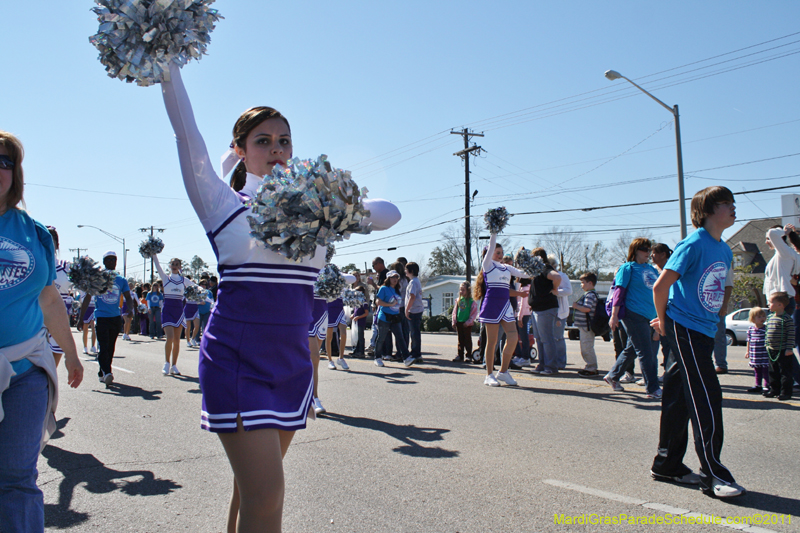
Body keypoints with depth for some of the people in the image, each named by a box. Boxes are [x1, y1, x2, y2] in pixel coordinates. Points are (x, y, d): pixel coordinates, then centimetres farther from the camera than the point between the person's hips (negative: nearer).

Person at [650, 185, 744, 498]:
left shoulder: (725, 251, 12)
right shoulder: (694, 245, -14)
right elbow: (660, 287, -15)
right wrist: (664, 321, -3)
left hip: (704, 332, 8)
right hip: (684, 329, -8)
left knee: (680, 399, 13)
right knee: (706, 400, -8)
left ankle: (667, 465, 23)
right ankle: (713, 475, 0)